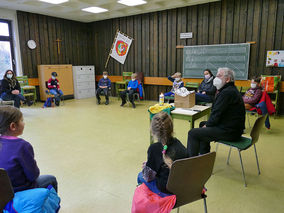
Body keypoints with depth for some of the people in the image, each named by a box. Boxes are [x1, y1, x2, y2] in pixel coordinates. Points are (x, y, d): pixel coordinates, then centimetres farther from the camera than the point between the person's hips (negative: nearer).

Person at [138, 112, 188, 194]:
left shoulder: (154, 148, -21)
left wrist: (145, 166, 8)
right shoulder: (177, 143, -5)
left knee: (140, 175, 21)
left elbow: (148, 177, -14)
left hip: (166, 189, -5)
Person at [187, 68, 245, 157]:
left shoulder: (227, 92, -20)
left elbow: (217, 114, -21)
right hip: (233, 127, 11)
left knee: (193, 133, -13)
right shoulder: (231, 90, 15)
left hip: (229, 132, -11)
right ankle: (203, 156, 34)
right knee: (202, 124, 28)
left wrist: (207, 125, -4)